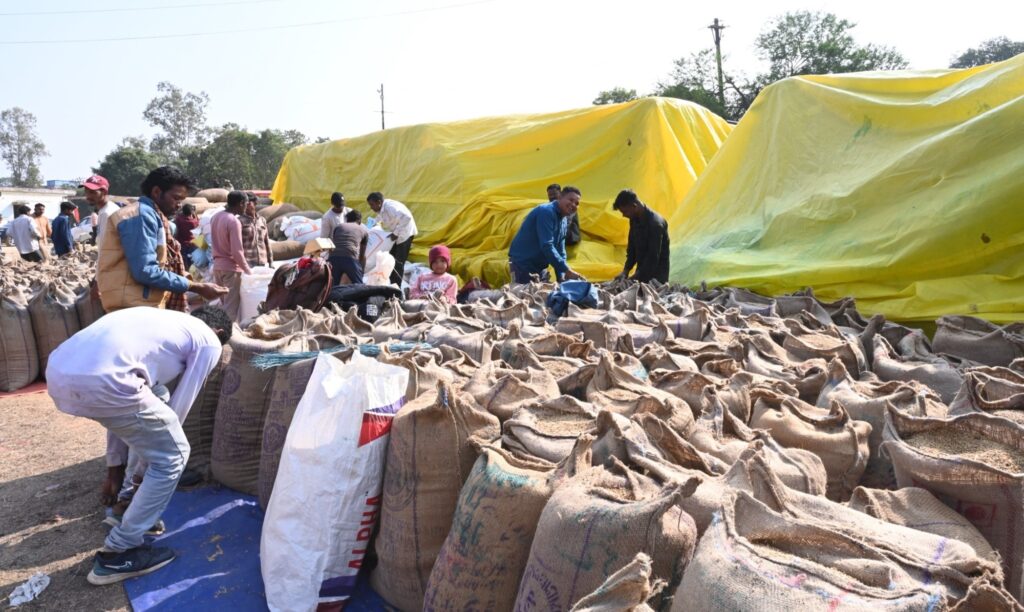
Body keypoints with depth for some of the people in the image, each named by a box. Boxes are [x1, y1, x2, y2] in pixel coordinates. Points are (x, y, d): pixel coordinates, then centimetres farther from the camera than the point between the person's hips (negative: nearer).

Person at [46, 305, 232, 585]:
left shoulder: (165, 320, 36)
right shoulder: (209, 341, 15)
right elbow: (178, 407, 14)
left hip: (59, 370, 9)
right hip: (99, 380, -9)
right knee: (172, 456, 10)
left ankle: (137, 516, 45)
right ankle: (116, 554, 16)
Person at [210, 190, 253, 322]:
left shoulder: (215, 217, 6)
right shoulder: (234, 221, -18)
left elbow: (217, 241, 14)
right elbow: (237, 252, -20)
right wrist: (248, 270, -12)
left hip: (217, 265, 8)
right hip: (231, 267, -8)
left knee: (222, 303, 16)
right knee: (232, 306, -2)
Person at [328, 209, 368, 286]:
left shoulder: (338, 227, 29)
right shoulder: (364, 231, 24)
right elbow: (362, 255, 29)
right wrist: (362, 272, 38)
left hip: (334, 258, 2)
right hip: (351, 259, -2)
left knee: (333, 287, 12)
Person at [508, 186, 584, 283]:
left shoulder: (564, 220, 8)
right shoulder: (546, 212, -20)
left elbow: (560, 250, 10)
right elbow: (546, 246, -29)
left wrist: (561, 277, 0)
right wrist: (567, 270, -29)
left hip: (540, 267, 9)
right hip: (523, 265, -9)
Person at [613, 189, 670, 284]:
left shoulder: (655, 223, -21)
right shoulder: (635, 220, 4)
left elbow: (653, 258, -23)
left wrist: (633, 278, -22)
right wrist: (625, 272, -2)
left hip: (656, 276, -7)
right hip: (641, 273, 7)